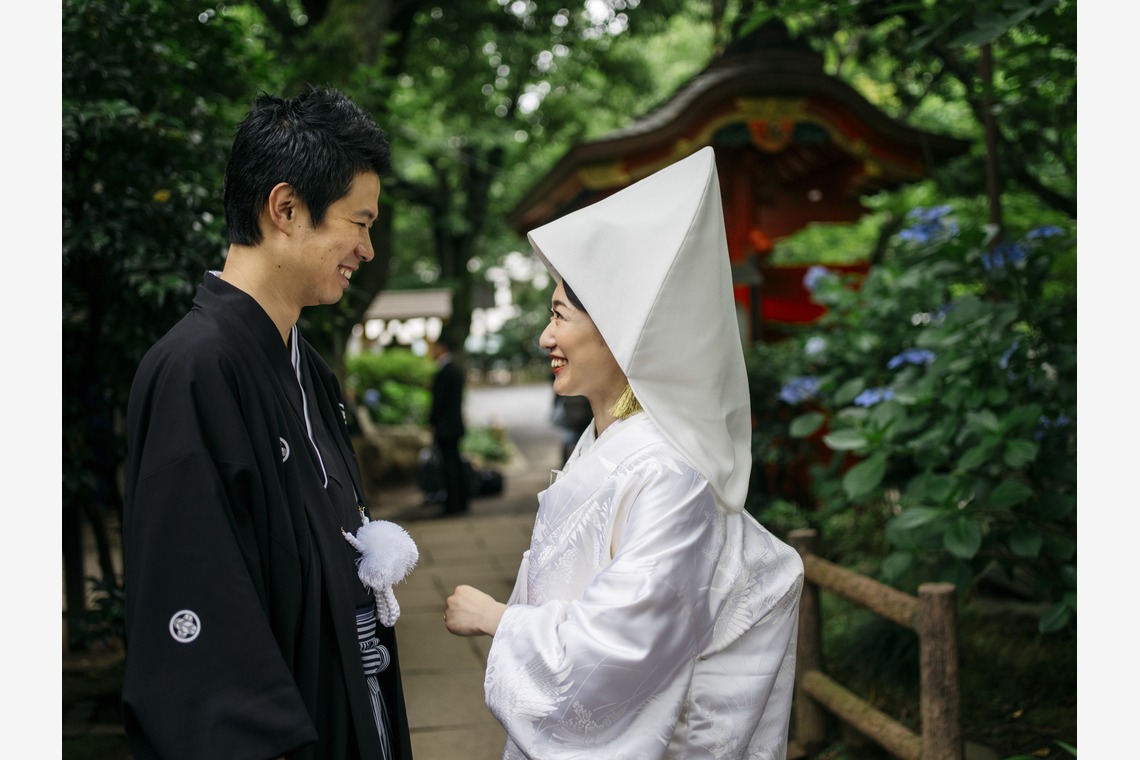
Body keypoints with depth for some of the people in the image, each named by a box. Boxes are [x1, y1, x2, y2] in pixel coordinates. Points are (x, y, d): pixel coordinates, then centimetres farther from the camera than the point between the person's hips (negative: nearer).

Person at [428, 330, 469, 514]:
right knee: (456, 463, 13)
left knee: (450, 465, -6)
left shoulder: (444, 372, -17)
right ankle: (460, 503, 18)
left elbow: (439, 400, -18)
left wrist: (433, 422, -7)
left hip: (445, 428, -10)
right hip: (455, 425, 10)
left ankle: (453, 504, -4)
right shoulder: (456, 369, 14)